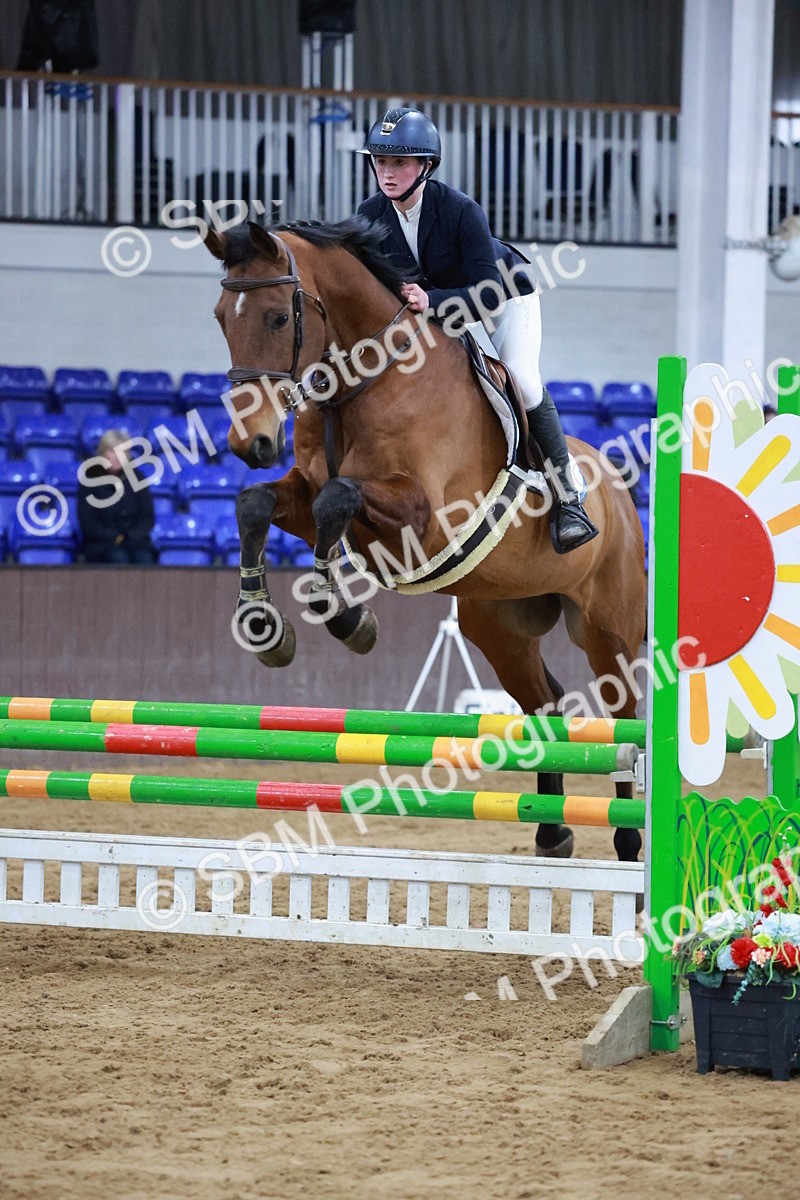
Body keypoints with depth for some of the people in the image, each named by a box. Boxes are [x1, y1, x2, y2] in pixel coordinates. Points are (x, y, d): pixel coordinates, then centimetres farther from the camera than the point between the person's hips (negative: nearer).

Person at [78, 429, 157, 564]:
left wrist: (130, 537, -10)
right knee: (119, 558, -34)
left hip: (135, 540, 2)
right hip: (102, 544, -2)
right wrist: (115, 537, -13)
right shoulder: (91, 479, 3)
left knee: (144, 558, -30)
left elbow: (148, 517, 8)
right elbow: (86, 521, -2)